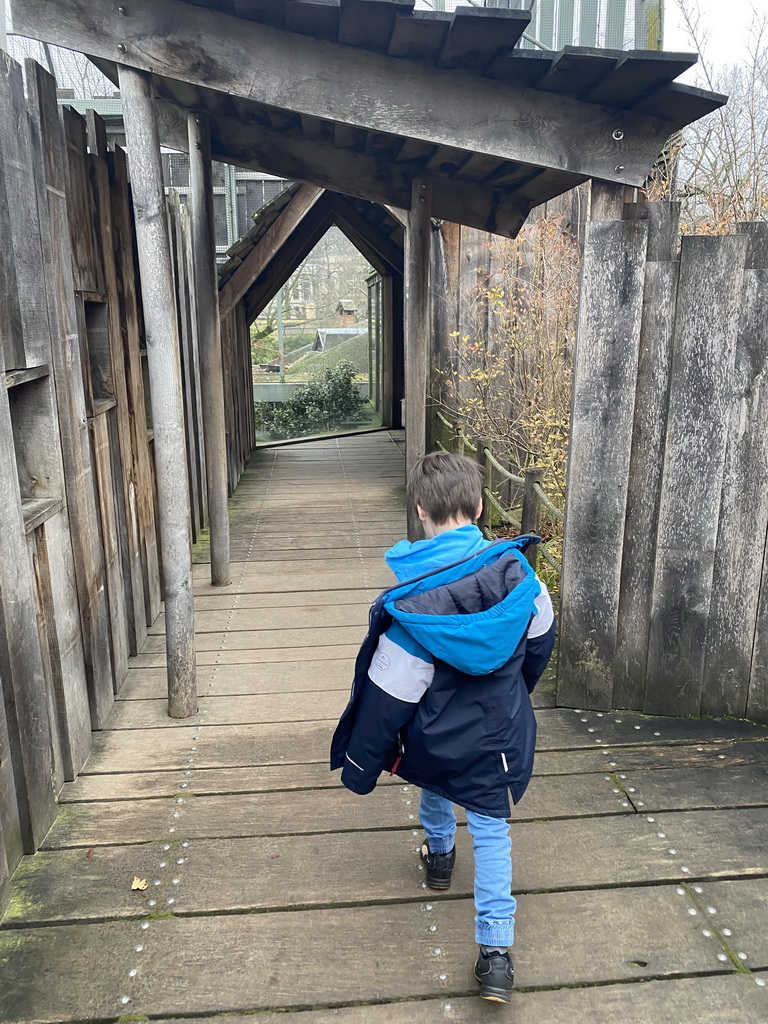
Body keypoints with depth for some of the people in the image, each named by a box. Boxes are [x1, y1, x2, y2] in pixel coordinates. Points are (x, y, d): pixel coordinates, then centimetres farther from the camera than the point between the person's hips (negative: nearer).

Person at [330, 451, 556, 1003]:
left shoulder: (411, 604, -28)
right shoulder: (517, 571, -18)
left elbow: (388, 695, -20)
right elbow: (539, 642, 1)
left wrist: (362, 765, -6)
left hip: (432, 740, 0)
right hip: (496, 739, 1)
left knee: (434, 786, 32)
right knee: (491, 832, 16)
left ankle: (439, 854, 57)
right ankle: (496, 953, 16)